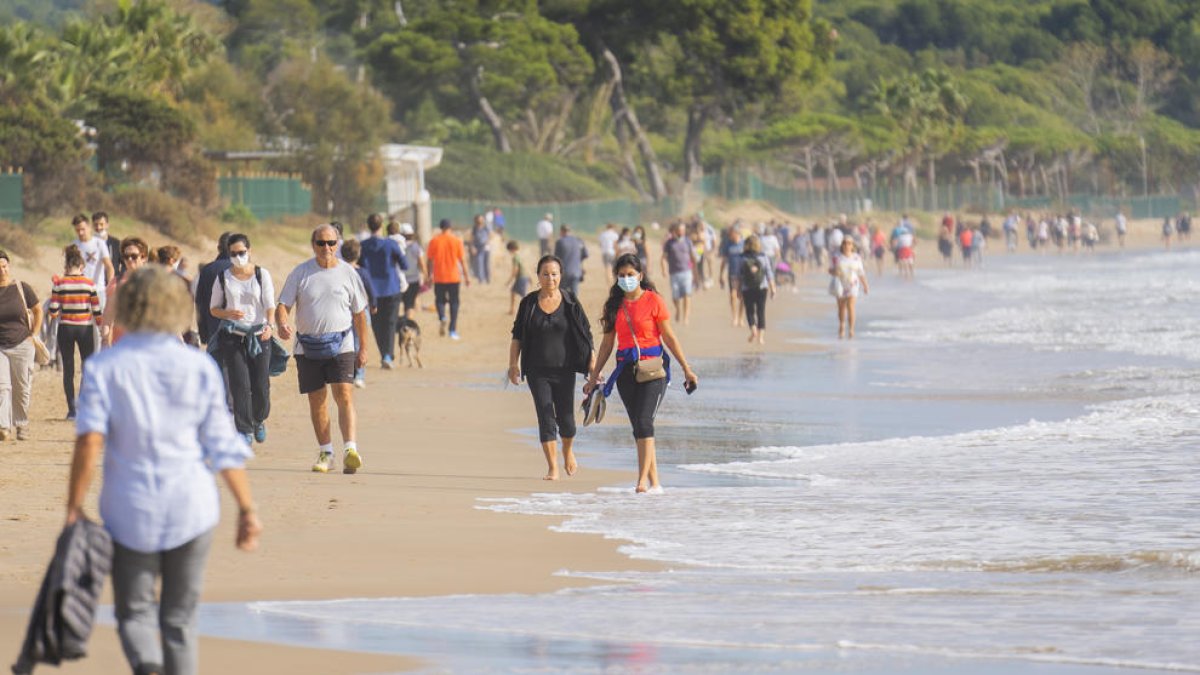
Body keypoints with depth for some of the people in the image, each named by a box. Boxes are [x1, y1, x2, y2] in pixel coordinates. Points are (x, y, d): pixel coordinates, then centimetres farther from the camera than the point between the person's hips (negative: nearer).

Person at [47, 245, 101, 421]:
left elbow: (53, 311, -7)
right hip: (85, 328, 0)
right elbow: (96, 310, -3)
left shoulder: (59, 284, -6)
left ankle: (72, 409, 5)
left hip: (65, 329, 0)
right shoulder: (89, 284, -5)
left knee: (68, 369, 7)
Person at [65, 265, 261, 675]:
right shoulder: (200, 368, -1)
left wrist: (74, 508, -9)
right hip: (191, 508, 1)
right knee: (180, 618, 12)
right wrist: (247, 508, 5)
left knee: (134, 611, 10)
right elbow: (224, 448, -1)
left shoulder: (104, 367, -5)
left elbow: (89, 442, -14)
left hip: (130, 512, -1)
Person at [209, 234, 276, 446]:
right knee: (240, 385, -9)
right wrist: (228, 313, -12)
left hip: (258, 335, 0)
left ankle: (259, 420, 27)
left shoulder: (262, 275, 3)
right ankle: (244, 430, -4)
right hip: (232, 337, 0)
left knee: (261, 386, 0)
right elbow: (213, 308, 10)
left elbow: (270, 305, -3)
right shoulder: (223, 278, 5)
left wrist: (268, 325, -23)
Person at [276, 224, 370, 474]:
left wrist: (363, 348, 11)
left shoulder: (348, 273, 4)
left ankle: (350, 450, -23)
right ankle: (325, 452, 16)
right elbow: (283, 305, 0)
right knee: (317, 401, 6)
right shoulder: (300, 273, 2)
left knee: (344, 396, -15)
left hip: (340, 345, -1)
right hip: (307, 347, 1)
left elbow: (359, 313, 11)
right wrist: (282, 324, -23)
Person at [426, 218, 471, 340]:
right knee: (454, 302, 8)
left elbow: (430, 260, 1)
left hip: (439, 278, 0)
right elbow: (462, 260, -2)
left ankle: (442, 317, -19)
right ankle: (453, 331, 5)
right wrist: (466, 276, 6)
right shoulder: (457, 241, -3)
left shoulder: (434, 241, -2)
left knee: (440, 300, 12)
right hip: (454, 277, 0)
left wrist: (429, 275, 12)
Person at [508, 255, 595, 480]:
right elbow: (517, 336, 7)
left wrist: (592, 365, -5)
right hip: (537, 371, 1)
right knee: (546, 418, -6)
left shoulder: (570, 302, 0)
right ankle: (552, 468, -1)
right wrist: (513, 364, -2)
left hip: (564, 369, -1)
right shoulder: (529, 303, 3)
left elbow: (586, 334, 1)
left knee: (566, 418, 2)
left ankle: (567, 450, 34)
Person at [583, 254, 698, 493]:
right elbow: (607, 344, 15)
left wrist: (687, 370, -3)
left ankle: (643, 480, -21)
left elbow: (669, 337, -1)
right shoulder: (614, 305, 10)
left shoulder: (653, 300, -3)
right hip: (626, 370, 5)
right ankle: (655, 483, 11)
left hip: (653, 367, -5)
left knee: (644, 422, -17)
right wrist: (594, 376, 14)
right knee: (639, 427, 5)